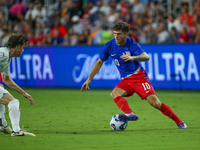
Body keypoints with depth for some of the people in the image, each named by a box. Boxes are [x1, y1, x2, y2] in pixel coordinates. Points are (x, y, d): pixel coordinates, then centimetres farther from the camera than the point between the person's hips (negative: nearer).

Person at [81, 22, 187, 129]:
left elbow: (146, 57, -30)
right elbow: (99, 62, 11)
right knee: (114, 93, -28)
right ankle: (129, 114, -48)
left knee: (155, 103, -15)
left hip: (139, 77, -4)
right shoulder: (109, 46, -3)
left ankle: (178, 122, -1)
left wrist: (132, 58, -49)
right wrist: (89, 79, 9)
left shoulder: (132, 44, -15)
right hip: (126, 80, 4)